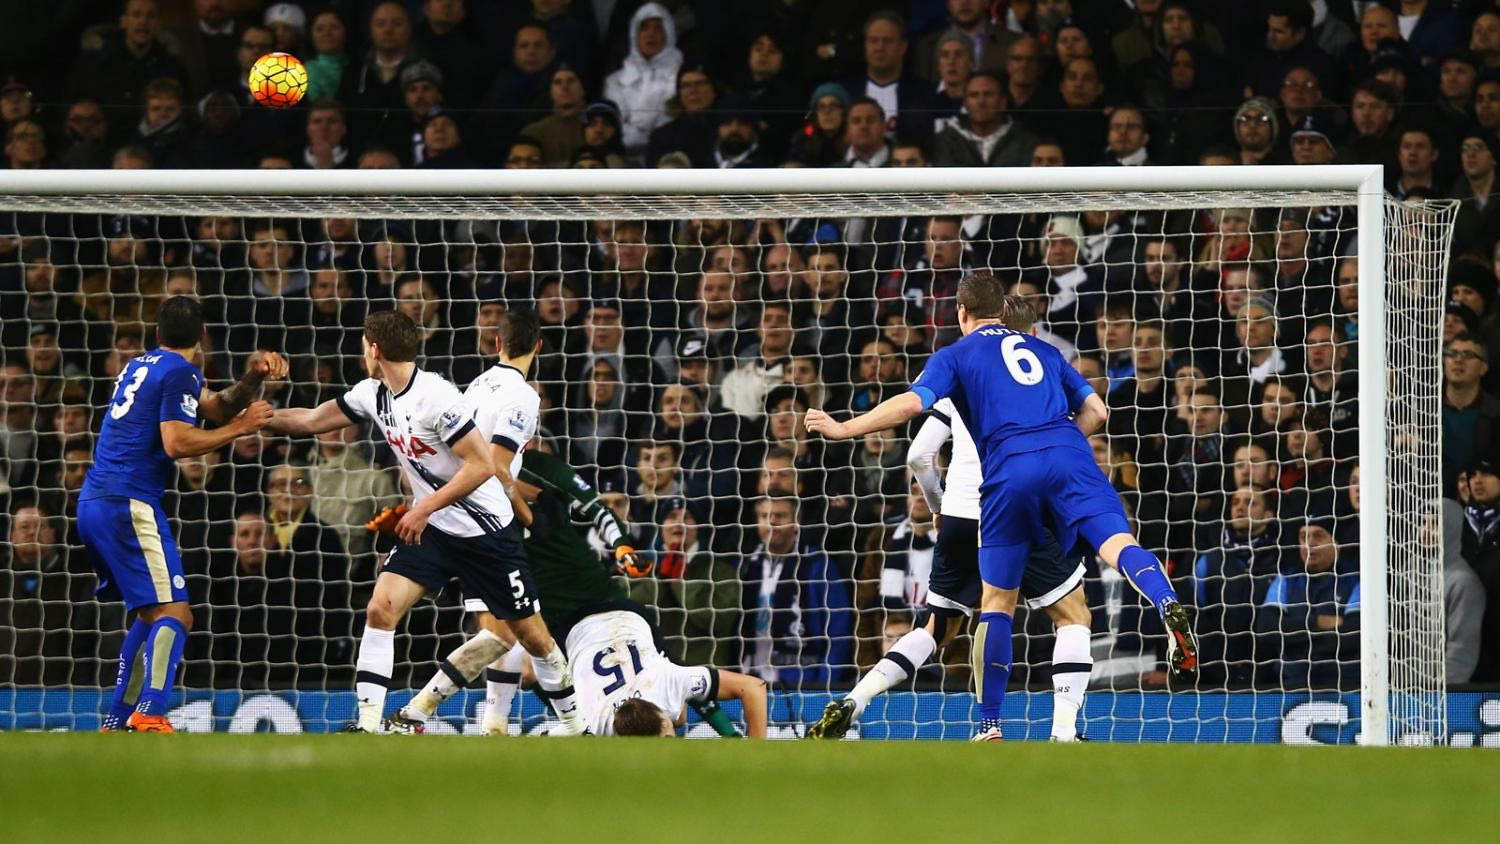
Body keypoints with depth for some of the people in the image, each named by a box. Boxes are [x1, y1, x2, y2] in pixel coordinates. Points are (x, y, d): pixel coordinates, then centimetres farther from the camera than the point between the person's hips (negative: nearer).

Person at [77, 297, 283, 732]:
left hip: (93, 503, 9)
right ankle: (149, 715, -32)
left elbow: (215, 407, 23)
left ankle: (116, 722, 19)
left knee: (153, 613, 21)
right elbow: (177, 443, -16)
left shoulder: (141, 366, 21)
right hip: (129, 504, -9)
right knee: (174, 613, -15)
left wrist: (251, 378, 8)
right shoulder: (179, 371, -6)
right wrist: (241, 426, -6)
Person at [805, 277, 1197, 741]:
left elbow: (912, 402, 1)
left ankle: (989, 726, 9)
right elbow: (1096, 411, 22)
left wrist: (845, 428, 8)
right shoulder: (1042, 350, 28)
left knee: (996, 600, 7)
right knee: (1117, 541, -16)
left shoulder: (956, 355, 17)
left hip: (1010, 468, -2)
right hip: (1068, 455, 2)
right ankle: (1168, 606, -50)